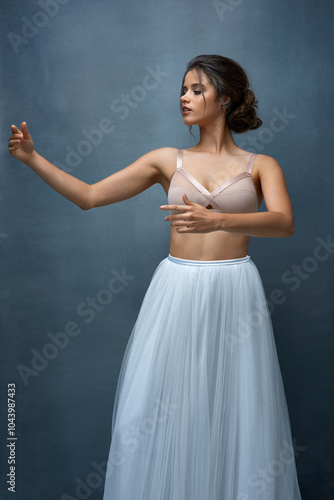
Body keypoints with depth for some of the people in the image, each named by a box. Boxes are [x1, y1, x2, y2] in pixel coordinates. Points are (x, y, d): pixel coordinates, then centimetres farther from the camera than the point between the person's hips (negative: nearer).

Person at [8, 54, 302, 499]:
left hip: (233, 294, -1)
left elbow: (284, 223, -14)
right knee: (162, 407, 3)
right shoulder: (168, 160, 9)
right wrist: (32, 158, -3)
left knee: (238, 412, 5)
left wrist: (216, 220, -29)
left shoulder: (260, 165, 5)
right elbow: (88, 196, 5)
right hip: (177, 291, 1)